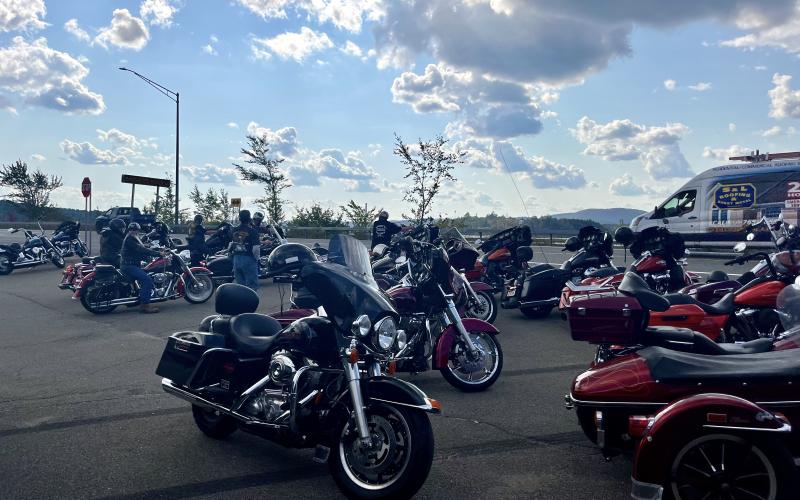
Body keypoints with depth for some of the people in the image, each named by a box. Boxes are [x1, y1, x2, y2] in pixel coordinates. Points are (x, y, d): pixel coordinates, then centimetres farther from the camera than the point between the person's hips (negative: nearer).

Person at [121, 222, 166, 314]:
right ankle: (144, 305, -29)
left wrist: (159, 252, 2)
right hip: (129, 266, -11)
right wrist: (158, 253, -24)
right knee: (147, 279, -25)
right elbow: (142, 250, -23)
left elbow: (143, 249, 15)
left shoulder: (134, 239, 20)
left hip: (134, 265, 11)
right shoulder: (129, 239, -13)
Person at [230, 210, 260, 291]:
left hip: (236, 259, 6)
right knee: (252, 285, 0)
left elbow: (230, 245, 13)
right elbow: (256, 248, -15)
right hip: (248, 259, -6)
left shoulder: (234, 230, 6)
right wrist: (256, 258, 0)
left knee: (240, 285, 14)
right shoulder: (252, 231, -12)